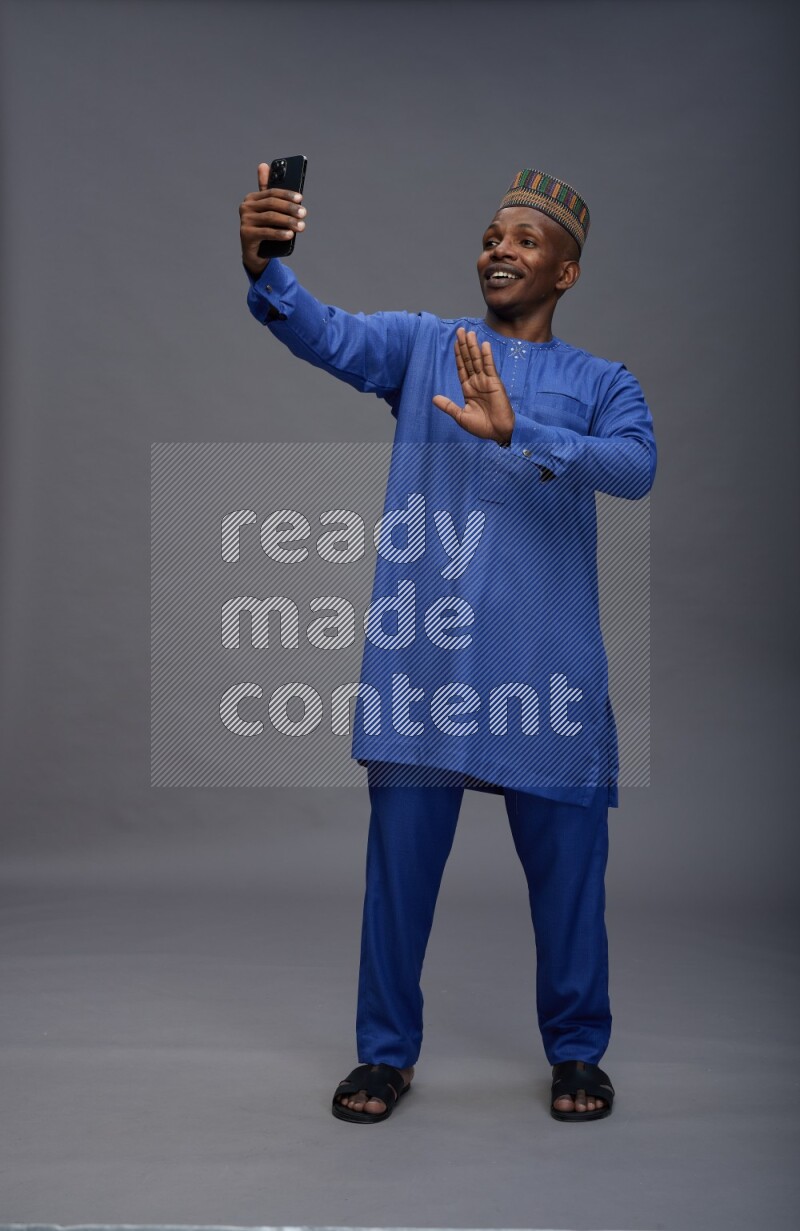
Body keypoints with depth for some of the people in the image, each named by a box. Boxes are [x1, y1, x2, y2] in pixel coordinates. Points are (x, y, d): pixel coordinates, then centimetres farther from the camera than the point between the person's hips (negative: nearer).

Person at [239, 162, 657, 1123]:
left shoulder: (604, 383, 11)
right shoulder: (421, 344, 11)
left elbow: (635, 467, -11)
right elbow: (326, 335, -9)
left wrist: (515, 434, -25)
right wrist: (261, 263, -30)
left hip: (548, 660, 0)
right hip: (421, 651, 0)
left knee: (567, 863, 6)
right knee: (401, 856, 4)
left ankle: (576, 1051, 26)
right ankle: (387, 1052, 22)